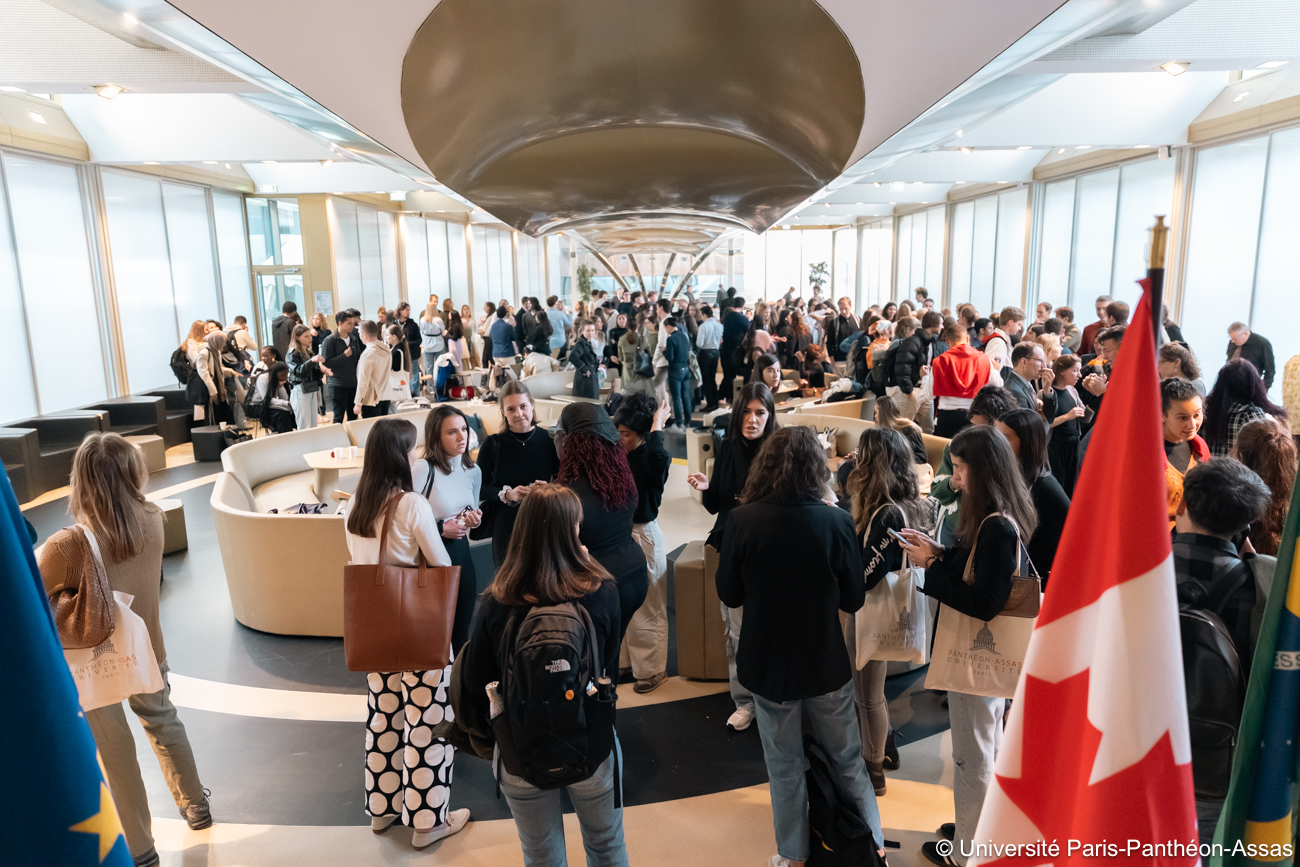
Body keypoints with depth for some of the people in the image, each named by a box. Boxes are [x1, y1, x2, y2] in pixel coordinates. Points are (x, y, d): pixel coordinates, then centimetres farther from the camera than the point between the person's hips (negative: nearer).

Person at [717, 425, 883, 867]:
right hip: (826, 662, 0)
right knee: (848, 760, 22)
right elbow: (853, 599, -8)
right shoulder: (837, 522, -18)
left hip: (767, 663, 0)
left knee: (784, 766, 20)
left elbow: (728, 594, -7)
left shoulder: (743, 520, -19)